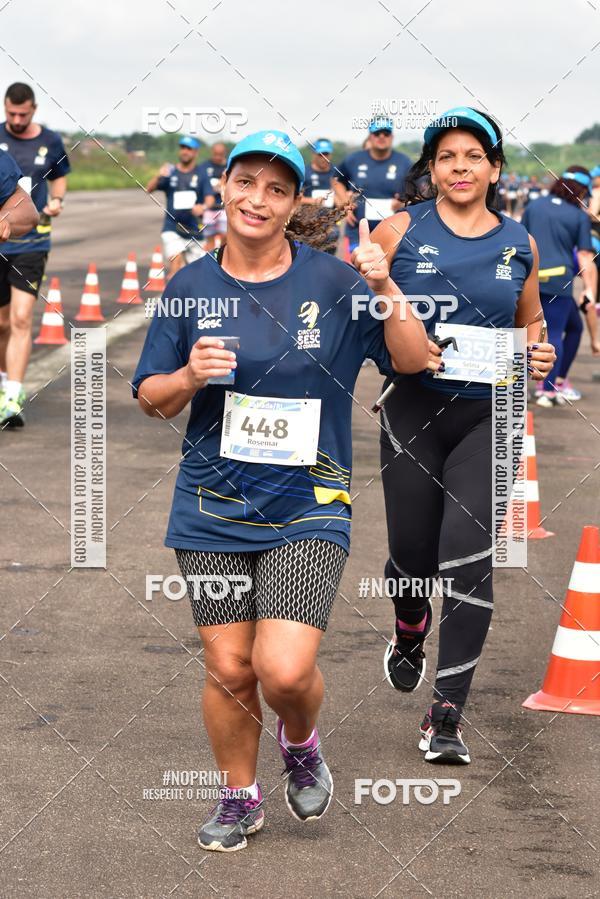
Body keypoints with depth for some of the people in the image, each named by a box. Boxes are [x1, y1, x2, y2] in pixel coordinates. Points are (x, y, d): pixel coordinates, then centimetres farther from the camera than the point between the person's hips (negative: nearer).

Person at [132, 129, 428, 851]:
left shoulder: (331, 281, -3)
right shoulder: (192, 285, 3)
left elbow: (412, 361, -3)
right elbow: (152, 400, 8)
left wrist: (386, 291, -19)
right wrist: (189, 376, -14)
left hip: (307, 509, -2)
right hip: (212, 509, 2)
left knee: (285, 669, -14)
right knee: (228, 668, 5)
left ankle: (300, 743, 20)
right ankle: (239, 797, 29)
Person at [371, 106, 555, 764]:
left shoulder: (518, 245, 6)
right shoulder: (401, 232, -1)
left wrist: (537, 355, -1)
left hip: (489, 418, 0)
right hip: (415, 410, 0)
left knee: (468, 555, -13)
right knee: (411, 553, 9)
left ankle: (446, 716, -8)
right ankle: (409, 633, 47)